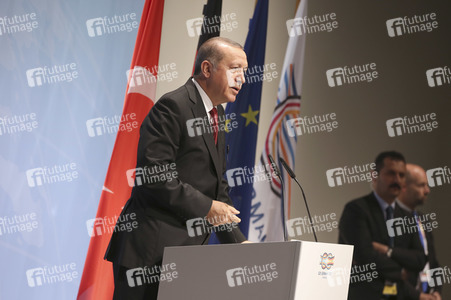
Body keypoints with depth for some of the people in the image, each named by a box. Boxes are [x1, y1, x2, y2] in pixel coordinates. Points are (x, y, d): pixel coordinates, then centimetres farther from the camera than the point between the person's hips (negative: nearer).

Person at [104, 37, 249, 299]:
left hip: (189, 248, 9)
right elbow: (153, 177, -21)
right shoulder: (173, 107, -12)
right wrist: (207, 207, -15)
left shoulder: (217, 113, 17)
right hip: (153, 249, -9)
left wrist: (238, 241, 13)